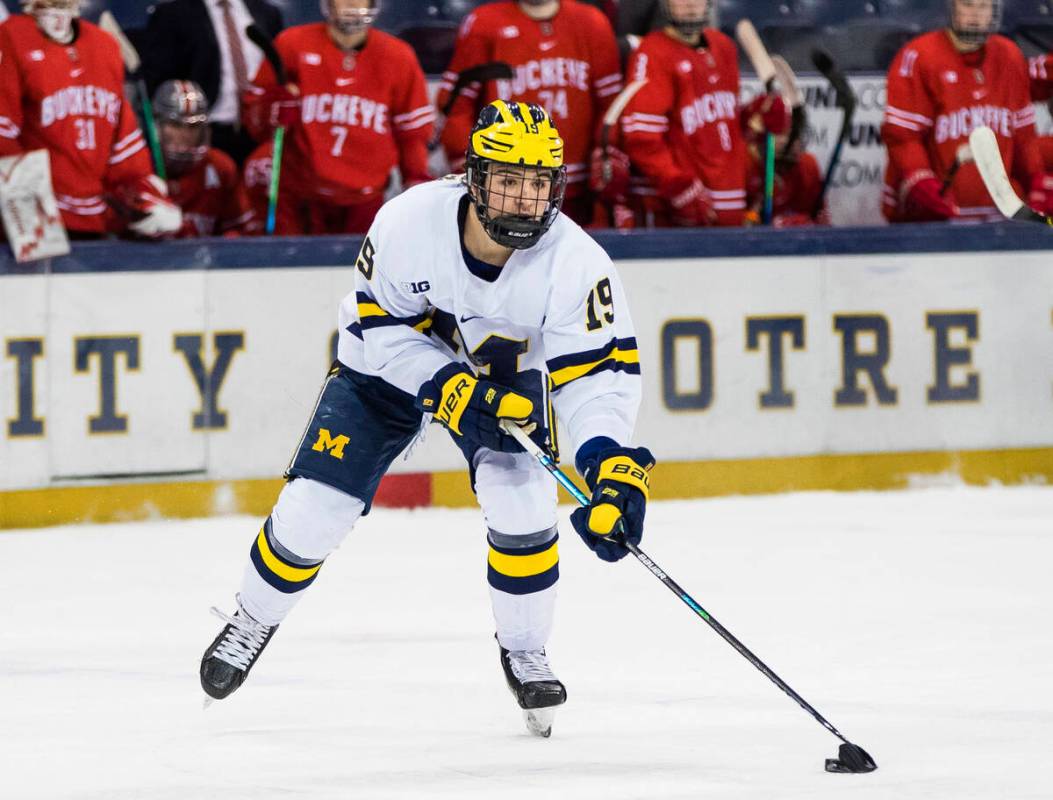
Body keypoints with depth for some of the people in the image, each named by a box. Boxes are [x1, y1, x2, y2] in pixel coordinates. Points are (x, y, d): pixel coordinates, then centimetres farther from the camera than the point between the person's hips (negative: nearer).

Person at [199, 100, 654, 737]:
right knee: (314, 508, -6)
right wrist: (447, 389, -33)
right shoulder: (410, 223, -32)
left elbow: (601, 370, -30)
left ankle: (524, 652, 4)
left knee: (523, 502, -21)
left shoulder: (574, 263, -32)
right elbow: (378, 323, -20)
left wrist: (610, 464, -45)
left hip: (507, 377, 0)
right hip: (392, 359, 0)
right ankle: (254, 620, 24)